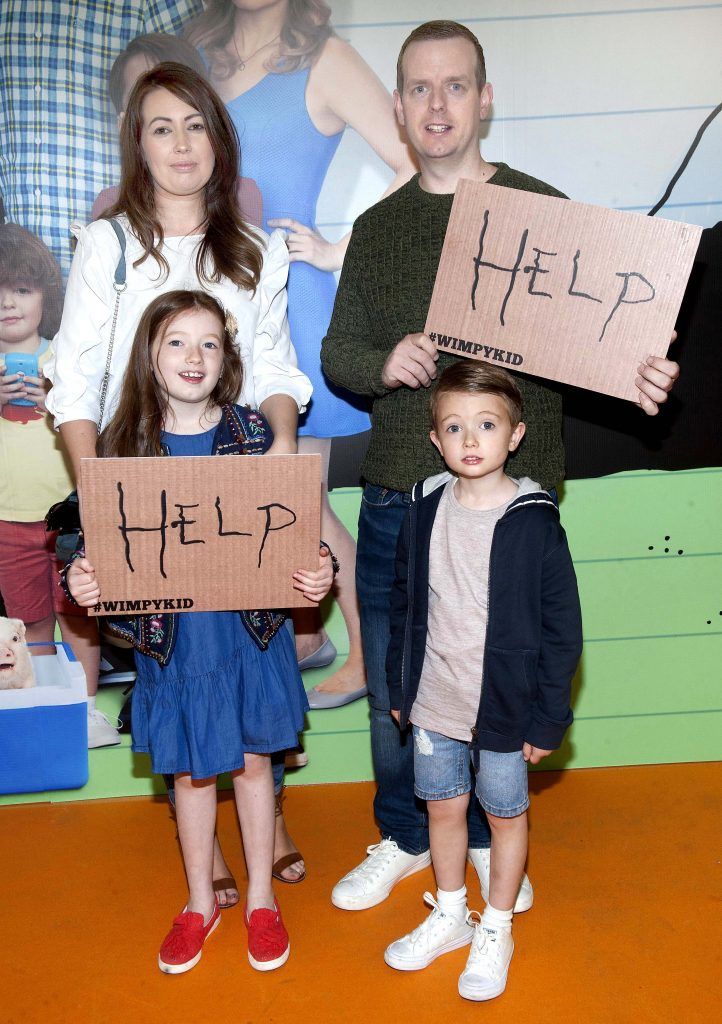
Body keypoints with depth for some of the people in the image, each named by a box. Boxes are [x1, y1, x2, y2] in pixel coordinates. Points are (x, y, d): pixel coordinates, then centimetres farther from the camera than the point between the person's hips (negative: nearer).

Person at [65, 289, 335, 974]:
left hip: (249, 627, 0)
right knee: (189, 768, 16)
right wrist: (82, 578, -18)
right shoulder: (123, 442, -5)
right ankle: (200, 904, 37)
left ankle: (260, 900, 35)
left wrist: (316, 572, -20)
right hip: (170, 634, 1)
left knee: (251, 759, 15)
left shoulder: (253, 433, -7)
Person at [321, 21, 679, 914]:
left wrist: (634, 376, -22)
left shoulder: (541, 211, 1)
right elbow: (337, 351, 10)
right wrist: (384, 364, -13)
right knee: (393, 685, 13)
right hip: (397, 498, 3)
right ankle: (404, 838, 36)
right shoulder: (376, 228, 12)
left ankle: (490, 839, 35)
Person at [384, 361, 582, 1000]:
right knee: (443, 808, 18)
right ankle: (450, 916, 40)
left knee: (506, 813, 14)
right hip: (433, 704, 4)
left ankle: (496, 931, 35)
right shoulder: (426, 510, -3)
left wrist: (549, 719, -10)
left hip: (504, 707, -4)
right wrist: (398, 686, 10)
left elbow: (562, 628, -11)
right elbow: (404, 606, 8)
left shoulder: (534, 522, -15)